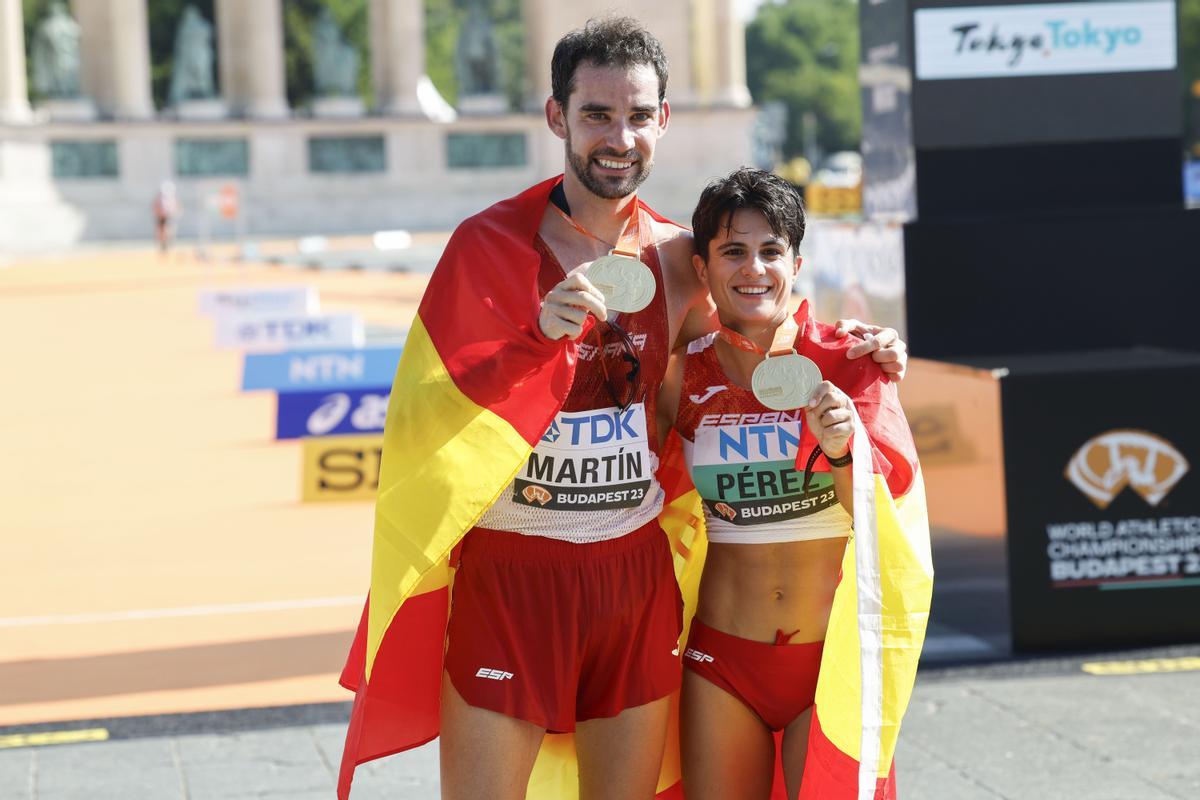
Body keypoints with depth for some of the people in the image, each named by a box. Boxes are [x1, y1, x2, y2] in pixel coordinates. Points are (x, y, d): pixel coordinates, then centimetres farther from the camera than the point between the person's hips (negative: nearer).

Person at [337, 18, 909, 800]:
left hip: (638, 574, 4)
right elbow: (427, 423, -16)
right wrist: (539, 338, -30)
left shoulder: (677, 258, 5)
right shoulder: (490, 244, -7)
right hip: (510, 571, -4)